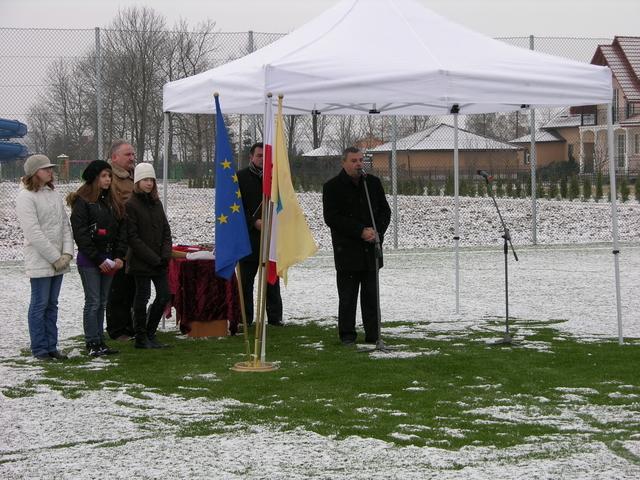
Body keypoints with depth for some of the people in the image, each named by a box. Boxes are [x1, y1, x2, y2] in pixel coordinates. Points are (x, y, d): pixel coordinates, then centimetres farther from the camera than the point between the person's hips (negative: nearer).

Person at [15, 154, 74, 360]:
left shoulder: (53, 194, 13)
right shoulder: (26, 197, -11)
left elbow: (65, 225, 12)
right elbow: (33, 232, -17)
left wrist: (67, 253, -2)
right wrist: (55, 257, -15)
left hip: (58, 261, 7)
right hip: (40, 261, -7)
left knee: (52, 305, 11)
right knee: (40, 305, -2)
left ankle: (51, 347, 17)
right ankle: (39, 349, 4)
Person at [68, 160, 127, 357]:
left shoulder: (112, 201, 13)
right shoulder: (82, 201, -8)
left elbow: (121, 230, 13)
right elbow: (80, 234, -13)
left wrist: (119, 256, -1)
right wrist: (98, 259, -15)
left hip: (108, 260, 7)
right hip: (89, 260, -6)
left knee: (102, 302, 9)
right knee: (93, 302, -6)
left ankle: (100, 341, 14)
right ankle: (92, 343, -1)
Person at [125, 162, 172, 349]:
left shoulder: (156, 203, 12)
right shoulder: (131, 205, -9)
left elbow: (166, 231, 12)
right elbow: (132, 237, -13)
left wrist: (166, 255, -5)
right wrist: (153, 258, -16)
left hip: (158, 262, 7)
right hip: (140, 262, -7)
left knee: (164, 295, 6)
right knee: (142, 297, -2)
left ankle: (149, 333, 18)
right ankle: (141, 338, 8)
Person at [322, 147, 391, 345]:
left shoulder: (373, 183, 10)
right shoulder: (333, 187, -4)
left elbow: (385, 211, 15)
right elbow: (331, 218, -10)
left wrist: (377, 231, -5)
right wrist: (360, 231, -15)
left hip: (371, 249, 4)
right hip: (347, 251, -4)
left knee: (371, 294, 7)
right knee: (347, 296, 0)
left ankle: (373, 334, 12)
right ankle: (347, 334, 9)